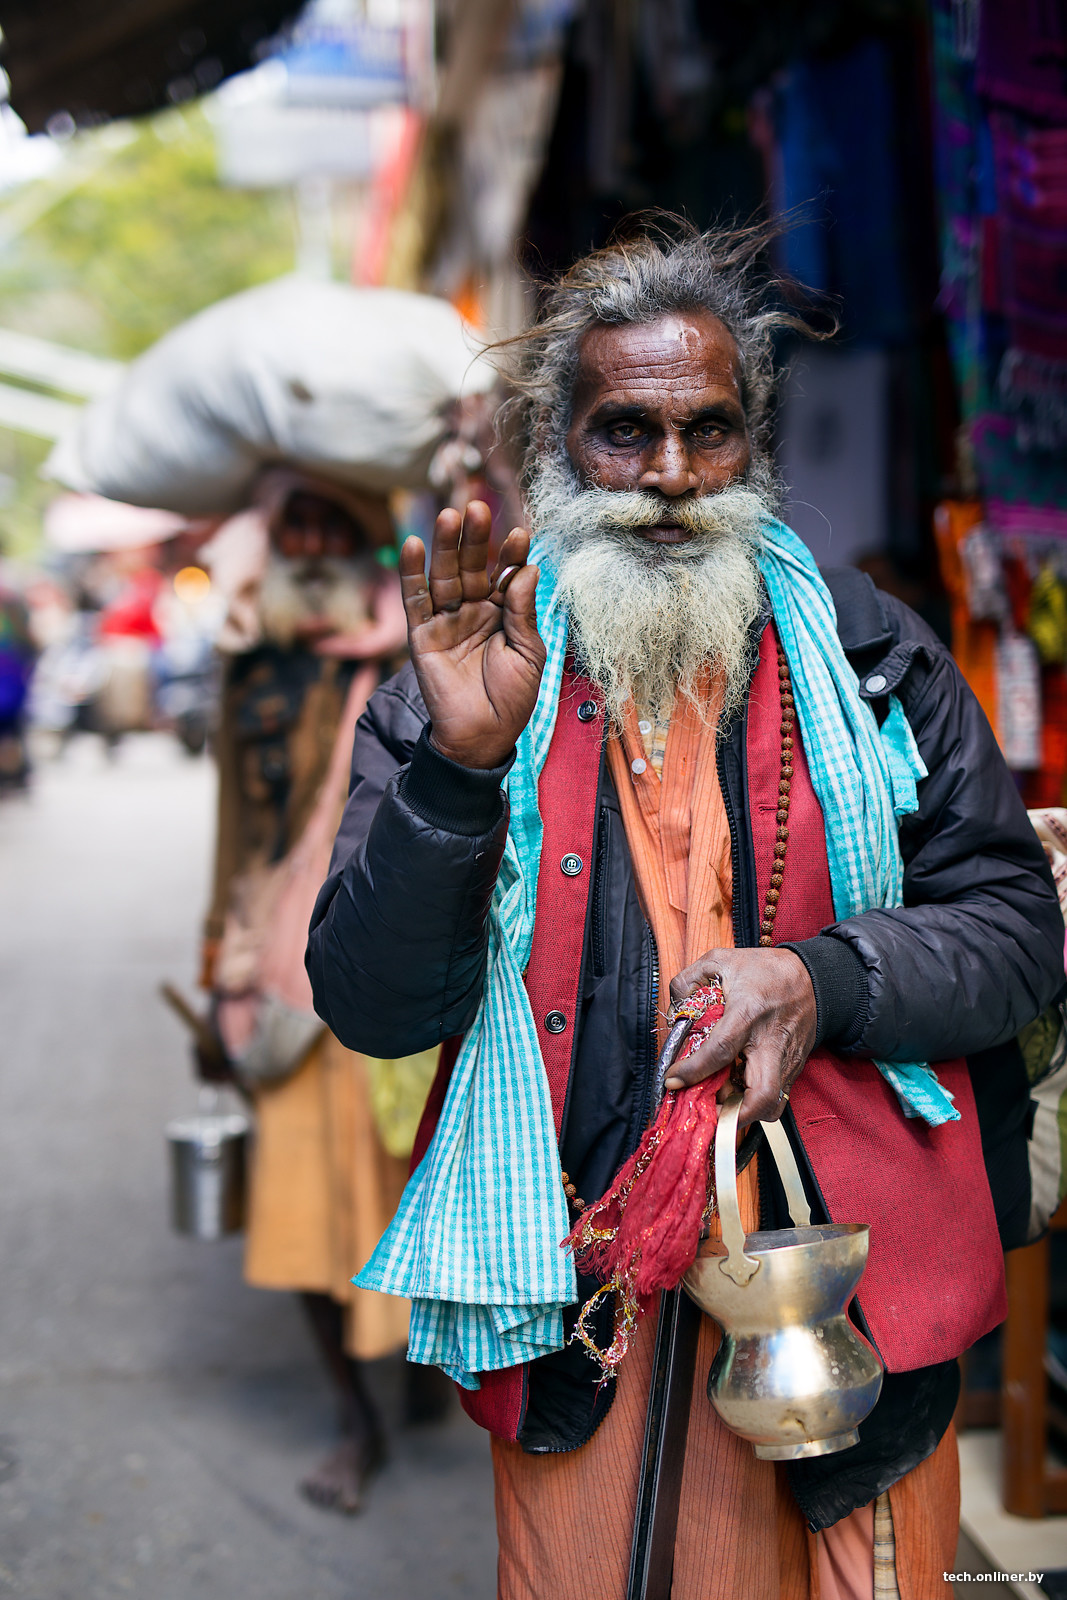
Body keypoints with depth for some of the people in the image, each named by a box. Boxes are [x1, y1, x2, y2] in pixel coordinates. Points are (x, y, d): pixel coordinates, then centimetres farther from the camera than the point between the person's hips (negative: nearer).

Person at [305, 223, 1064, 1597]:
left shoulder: (870, 654, 3)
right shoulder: (455, 692, 0)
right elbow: (369, 1009, -7)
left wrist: (828, 981, -16)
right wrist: (461, 765, -22)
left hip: (851, 1277, 1)